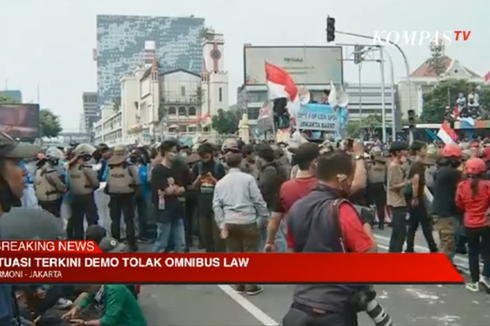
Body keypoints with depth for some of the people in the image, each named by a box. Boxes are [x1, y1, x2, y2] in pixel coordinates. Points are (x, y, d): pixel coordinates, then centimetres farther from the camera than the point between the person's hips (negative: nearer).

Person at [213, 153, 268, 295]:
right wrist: (265, 215, 5)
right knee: (250, 253, 4)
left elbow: (216, 205, 4)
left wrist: (222, 224, 4)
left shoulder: (220, 182, 9)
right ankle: (251, 286, 6)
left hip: (229, 222, 4)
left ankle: (239, 285, 16)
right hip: (248, 221, -4)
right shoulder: (248, 178, -3)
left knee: (234, 254, 11)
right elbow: (258, 199, -5)